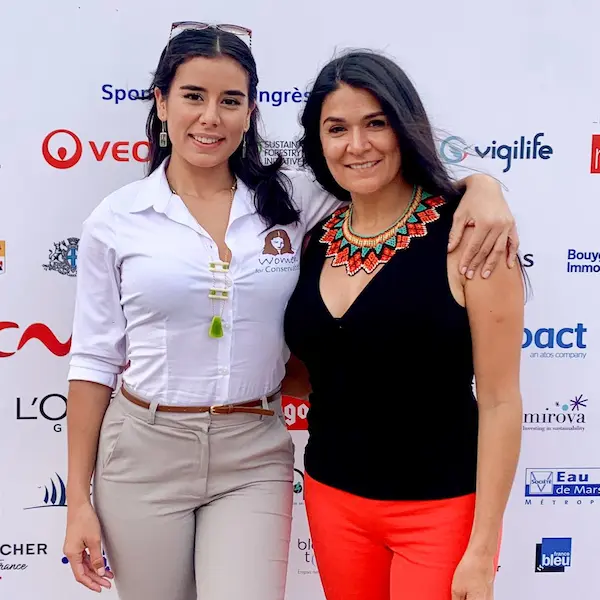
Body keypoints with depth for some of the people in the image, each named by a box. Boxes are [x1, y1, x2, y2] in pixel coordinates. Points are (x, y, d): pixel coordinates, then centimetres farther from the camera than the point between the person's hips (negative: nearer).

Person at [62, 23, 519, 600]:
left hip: (253, 458, 0)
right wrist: (78, 500, 1)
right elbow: (94, 361, 1)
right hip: (142, 452, 0)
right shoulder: (116, 220, -2)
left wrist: (482, 185, -17)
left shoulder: (290, 200, -1)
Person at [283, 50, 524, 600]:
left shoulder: (467, 234, -15)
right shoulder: (317, 242, 2)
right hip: (332, 499, 5)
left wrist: (482, 552, -13)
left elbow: (500, 400, -14)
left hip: (440, 511, -5)